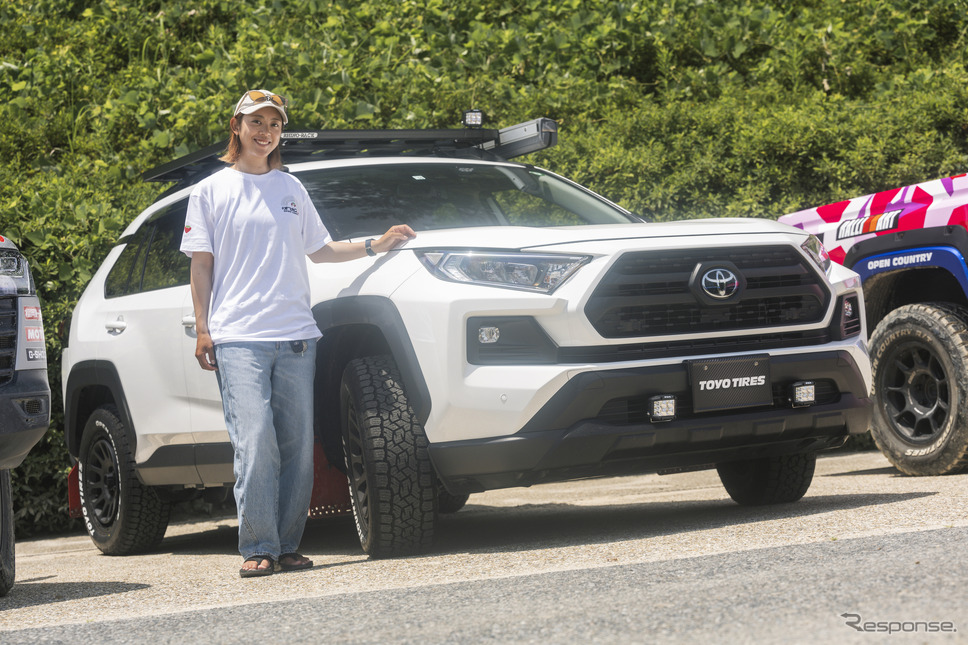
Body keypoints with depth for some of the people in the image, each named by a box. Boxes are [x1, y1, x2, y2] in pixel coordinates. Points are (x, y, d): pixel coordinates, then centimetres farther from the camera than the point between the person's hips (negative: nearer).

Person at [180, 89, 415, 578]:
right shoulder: (211, 191, 8)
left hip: (295, 335, 4)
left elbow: (320, 249, 22)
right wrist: (202, 329, -2)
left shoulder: (291, 189, 18)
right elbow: (201, 263, 6)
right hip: (237, 337, -4)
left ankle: (287, 546, 7)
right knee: (255, 441, -14)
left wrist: (375, 246, 9)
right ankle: (257, 549, -10)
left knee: (297, 445, 0)